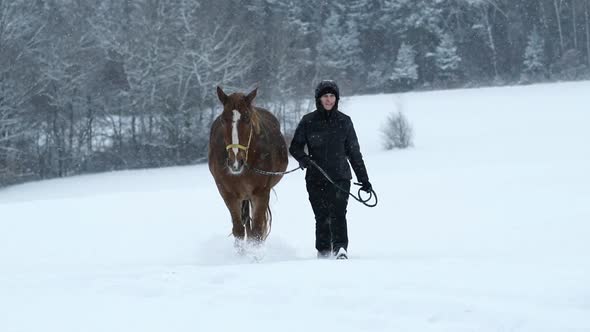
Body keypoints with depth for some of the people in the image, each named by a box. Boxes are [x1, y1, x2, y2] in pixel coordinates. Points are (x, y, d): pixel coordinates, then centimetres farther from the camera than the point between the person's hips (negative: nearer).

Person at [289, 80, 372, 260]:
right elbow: (295, 147, 7)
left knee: (338, 213, -17)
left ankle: (340, 248, -27)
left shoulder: (344, 121, 6)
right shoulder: (308, 121, 4)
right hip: (316, 178, 1)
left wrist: (364, 179, 11)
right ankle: (323, 251, 17)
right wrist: (303, 159, -16)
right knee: (322, 217, 2)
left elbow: (354, 152, 12)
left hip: (340, 177, -1)